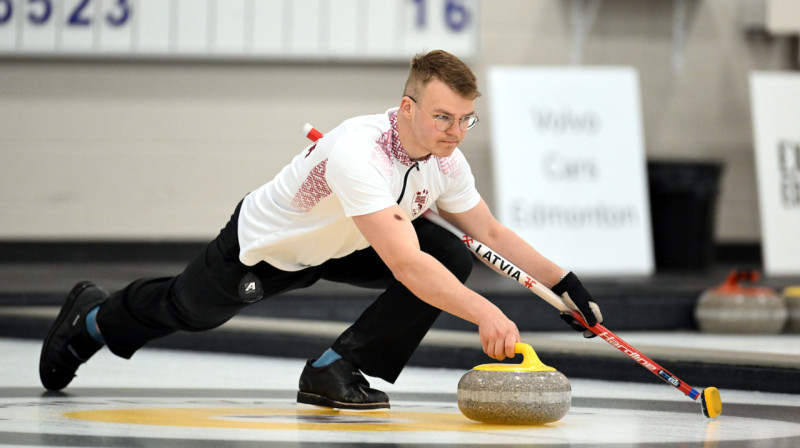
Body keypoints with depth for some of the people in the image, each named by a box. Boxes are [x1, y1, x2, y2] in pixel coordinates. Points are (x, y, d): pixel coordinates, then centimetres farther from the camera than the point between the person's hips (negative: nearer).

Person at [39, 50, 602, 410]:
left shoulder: (446, 159, -20)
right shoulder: (360, 149, -45)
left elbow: (492, 233, -3)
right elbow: (405, 263, -53)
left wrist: (563, 281, -14)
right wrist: (485, 314, -61)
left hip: (340, 246, 6)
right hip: (264, 248, -6)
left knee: (452, 258, -16)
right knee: (188, 310, 18)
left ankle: (335, 370, -8)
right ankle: (92, 319, 52)